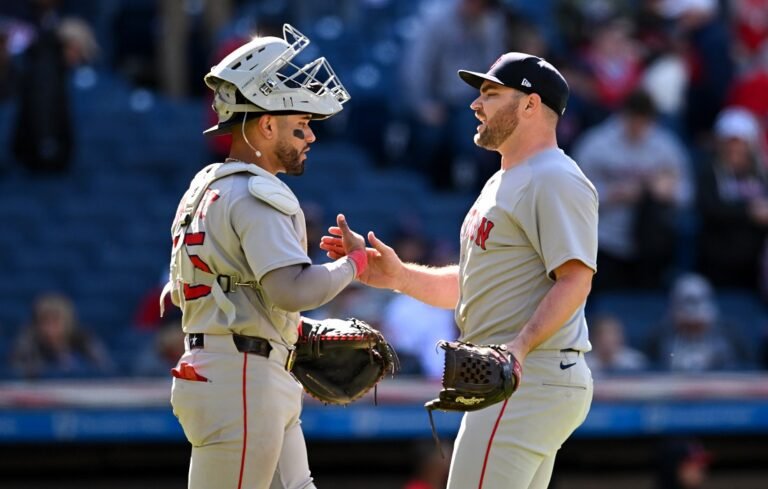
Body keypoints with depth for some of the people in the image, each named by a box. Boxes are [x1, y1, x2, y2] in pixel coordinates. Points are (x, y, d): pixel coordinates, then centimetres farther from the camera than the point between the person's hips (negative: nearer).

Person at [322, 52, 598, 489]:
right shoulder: (503, 183, 23)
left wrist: (520, 347, -35)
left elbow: (575, 280, -22)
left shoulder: (555, 180, -12)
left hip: (531, 380, -11)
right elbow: (471, 285, 24)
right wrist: (398, 276, 10)